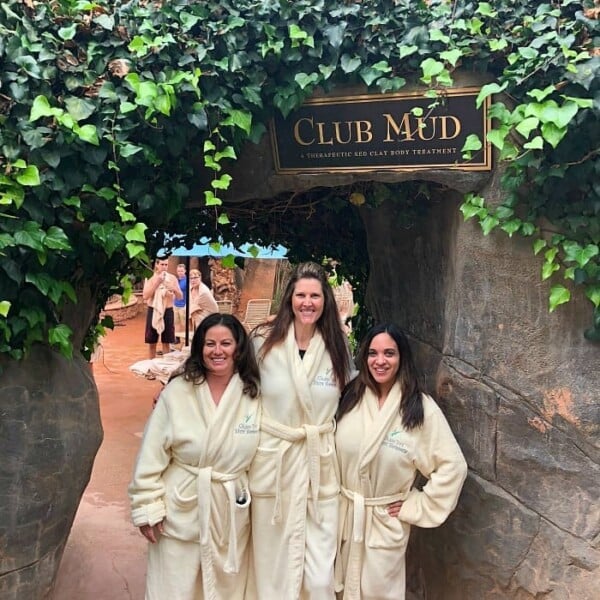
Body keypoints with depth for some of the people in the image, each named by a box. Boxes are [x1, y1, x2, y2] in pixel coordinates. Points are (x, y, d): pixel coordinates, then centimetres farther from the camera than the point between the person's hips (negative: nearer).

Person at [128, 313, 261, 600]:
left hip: (231, 515, 2)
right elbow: (151, 456, -7)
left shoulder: (254, 396, -4)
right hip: (180, 511, -2)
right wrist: (147, 508, -9)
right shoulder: (177, 392, -10)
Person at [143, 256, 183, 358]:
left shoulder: (172, 278, 1)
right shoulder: (150, 278, -2)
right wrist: (156, 283, -20)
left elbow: (180, 297, -1)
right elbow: (145, 296, -13)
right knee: (152, 342, 6)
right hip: (153, 311, -1)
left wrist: (174, 289, -21)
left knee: (166, 342, 6)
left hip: (168, 311, 1)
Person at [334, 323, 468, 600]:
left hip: (385, 522, -3)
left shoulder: (421, 408, -12)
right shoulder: (350, 397, -2)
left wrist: (416, 508, -11)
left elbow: (453, 466, -13)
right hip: (343, 514, 3)